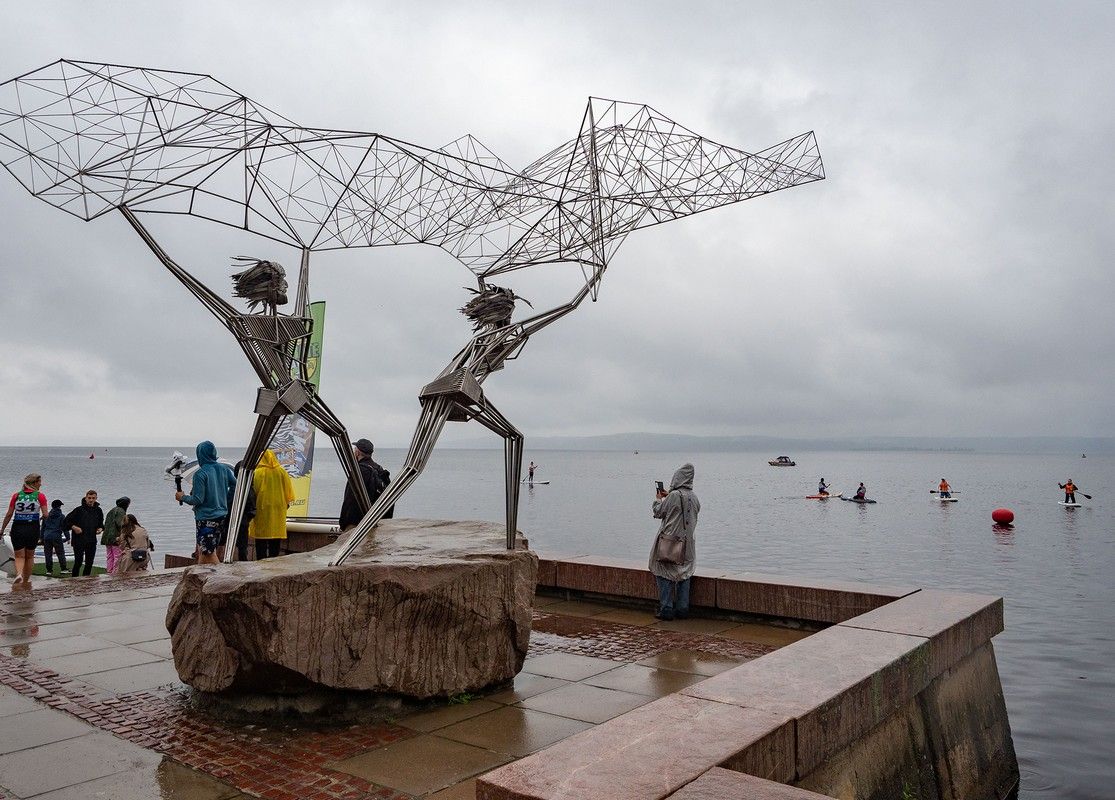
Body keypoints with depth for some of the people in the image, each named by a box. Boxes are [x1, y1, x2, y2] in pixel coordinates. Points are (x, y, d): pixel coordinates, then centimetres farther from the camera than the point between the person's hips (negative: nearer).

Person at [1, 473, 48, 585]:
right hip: (33, 528, -1)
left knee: (19, 556, 5)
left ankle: (19, 574, -21)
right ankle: (26, 580, 23)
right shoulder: (40, 496, -5)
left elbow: (9, 514, 2)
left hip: (18, 528, 1)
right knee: (29, 556, 17)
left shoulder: (16, 495, 1)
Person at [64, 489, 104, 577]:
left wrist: (100, 528, 3)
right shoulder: (79, 509, -7)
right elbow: (66, 521, -4)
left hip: (92, 541, 5)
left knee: (89, 563, 8)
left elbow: (101, 523, 23)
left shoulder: (98, 510, 8)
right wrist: (74, 527, -17)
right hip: (79, 540, -5)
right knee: (78, 562, -7)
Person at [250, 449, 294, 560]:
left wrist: (253, 506, 7)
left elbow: (253, 491, -5)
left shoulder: (257, 473, -8)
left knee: (261, 540, 4)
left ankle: (261, 560, 3)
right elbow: (288, 491, 7)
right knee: (275, 541, 9)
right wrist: (286, 503, 20)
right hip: (278, 508, 3)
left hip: (261, 508, -3)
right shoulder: (282, 472, 1)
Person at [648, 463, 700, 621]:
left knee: (665, 575, 3)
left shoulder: (674, 495, -16)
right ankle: (682, 610, 14)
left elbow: (658, 513, -7)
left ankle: (666, 610, 1)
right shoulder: (694, 497, 2)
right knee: (684, 575, 13)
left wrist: (658, 499, 12)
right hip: (687, 543, 6)